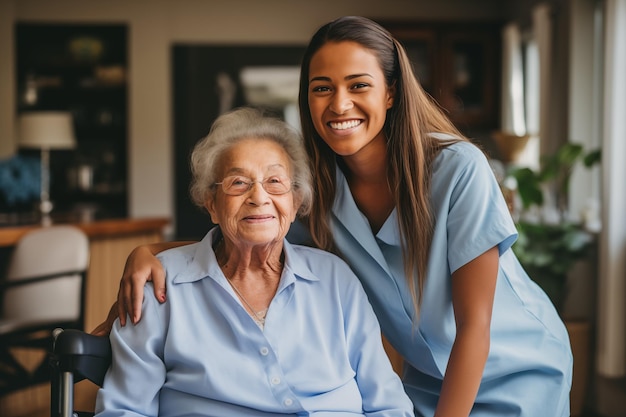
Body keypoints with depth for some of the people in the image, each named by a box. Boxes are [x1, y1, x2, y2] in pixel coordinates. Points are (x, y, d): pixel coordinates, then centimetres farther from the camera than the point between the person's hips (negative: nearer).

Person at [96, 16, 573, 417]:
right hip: (426, 377, 4)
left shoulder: (459, 170, -26)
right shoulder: (316, 187, -13)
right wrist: (150, 250, -22)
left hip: (518, 372, -3)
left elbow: (473, 325, -22)